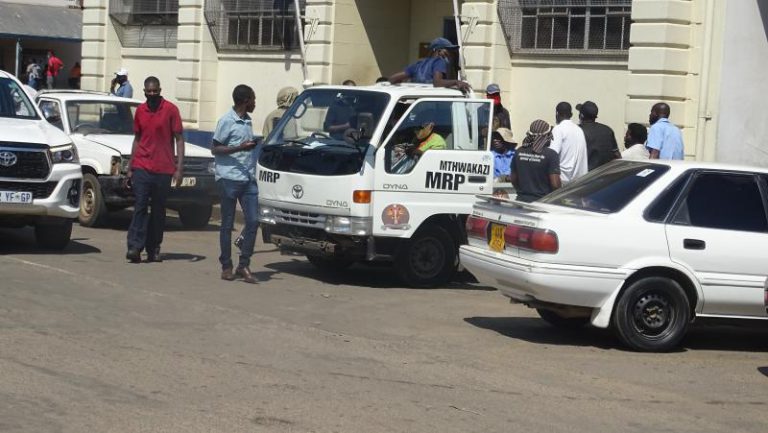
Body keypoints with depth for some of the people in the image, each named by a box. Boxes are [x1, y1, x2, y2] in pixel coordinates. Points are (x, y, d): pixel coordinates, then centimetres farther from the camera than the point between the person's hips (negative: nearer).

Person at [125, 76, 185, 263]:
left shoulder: (170, 110, -2)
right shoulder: (140, 111, 9)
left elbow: (179, 139, -1)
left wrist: (179, 167, -9)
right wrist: (130, 167, 15)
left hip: (163, 169, -2)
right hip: (142, 168, 2)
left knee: (158, 210, 5)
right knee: (140, 207, -8)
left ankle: (154, 249, 12)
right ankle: (134, 247, -14)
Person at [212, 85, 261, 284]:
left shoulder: (248, 121, 16)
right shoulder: (226, 121, -5)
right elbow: (215, 149, -7)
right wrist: (239, 148, -16)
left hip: (248, 178, 6)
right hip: (229, 178, -6)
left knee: (253, 221, -3)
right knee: (227, 224, 1)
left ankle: (243, 265, 4)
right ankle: (226, 267, 8)